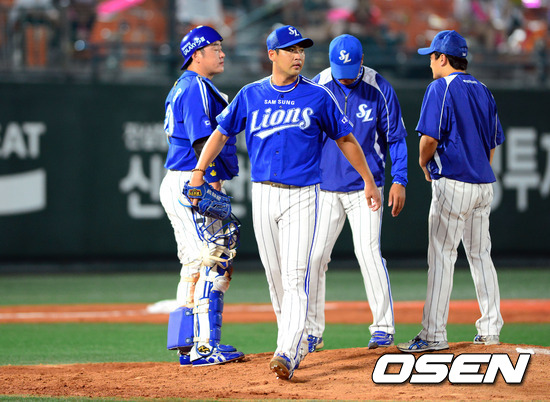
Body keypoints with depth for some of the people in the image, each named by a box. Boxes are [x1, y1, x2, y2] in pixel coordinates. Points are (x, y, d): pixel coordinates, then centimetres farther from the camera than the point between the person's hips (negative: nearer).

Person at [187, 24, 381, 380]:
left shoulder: (318, 96, 0)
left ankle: (286, 354, -22)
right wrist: (199, 171, -1)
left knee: (296, 278, -13)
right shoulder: (250, 95, 6)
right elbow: (221, 133, 12)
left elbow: (346, 139, 9)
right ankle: (298, 344, 24)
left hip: (302, 196, -3)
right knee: (276, 278, 8)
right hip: (263, 194, 3)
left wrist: (369, 182, 11)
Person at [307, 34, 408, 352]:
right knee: (314, 256, -2)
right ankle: (312, 331, 6)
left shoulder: (379, 89, -4)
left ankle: (384, 327, -3)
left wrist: (399, 181, -6)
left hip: (366, 186, -2)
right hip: (325, 188, 2)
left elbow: (396, 138, 2)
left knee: (368, 251, -11)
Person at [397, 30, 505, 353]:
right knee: (481, 255, 14)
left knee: (441, 256, -7)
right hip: (484, 185, 8)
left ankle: (434, 334, -9)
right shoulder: (484, 92, 14)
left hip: (453, 183, -8)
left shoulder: (441, 88, -8)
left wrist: (424, 164, 2)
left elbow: (430, 137, -16)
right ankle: (490, 329, 15)